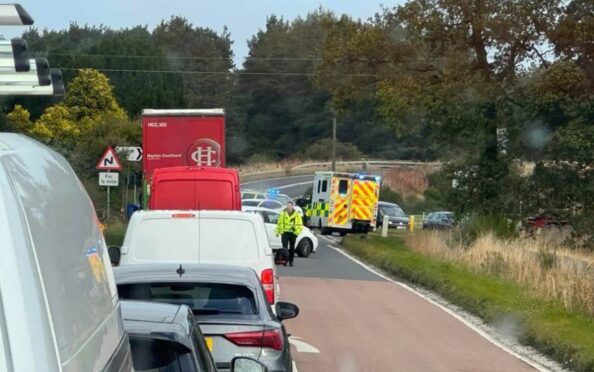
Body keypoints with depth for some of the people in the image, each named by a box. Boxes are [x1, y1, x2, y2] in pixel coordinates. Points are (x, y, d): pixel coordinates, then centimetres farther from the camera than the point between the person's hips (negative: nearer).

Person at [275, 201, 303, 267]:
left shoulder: (296, 215, 3)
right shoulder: (283, 213, 4)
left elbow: (300, 224, 5)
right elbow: (279, 223, 10)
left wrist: (297, 232, -6)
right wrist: (278, 232, 6)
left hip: (292, 233, 1)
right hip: (284, 233, -1)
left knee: (292, 248, 7)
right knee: (285, 247, -9)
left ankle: (291, 261, 16)